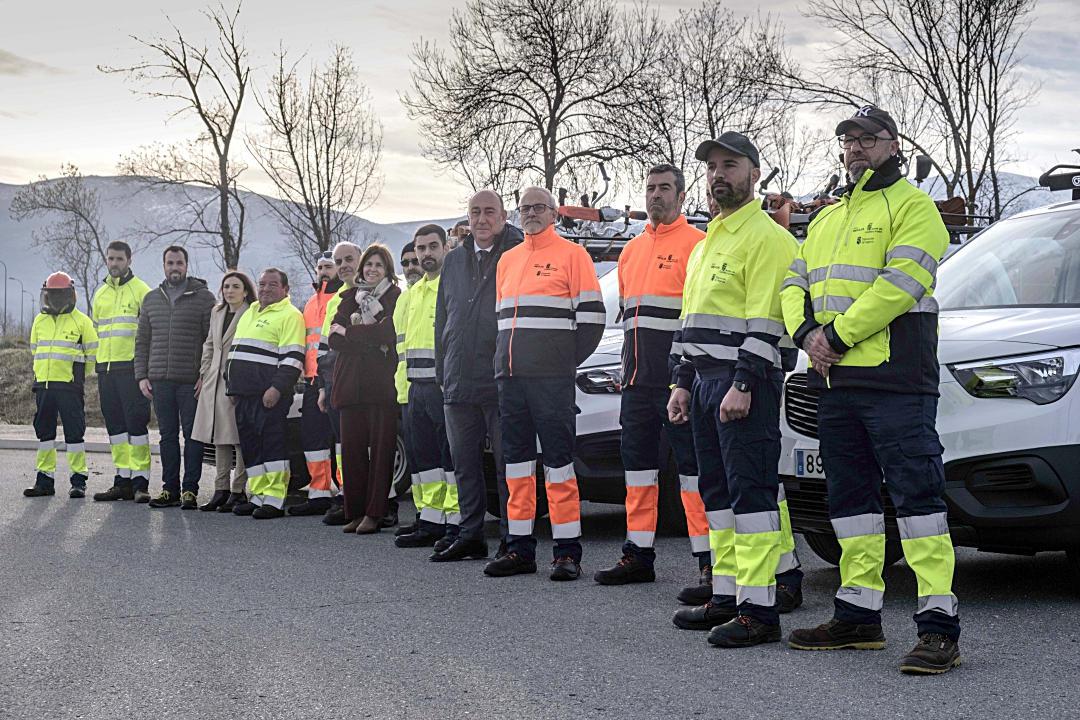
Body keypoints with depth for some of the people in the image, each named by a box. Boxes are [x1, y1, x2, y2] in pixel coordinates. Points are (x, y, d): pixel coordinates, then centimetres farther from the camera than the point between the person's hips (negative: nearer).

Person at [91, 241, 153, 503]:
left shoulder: (141, 290, -1)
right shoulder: (100, 295, 18)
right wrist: (98, 373, 19)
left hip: (132, 368, -7)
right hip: (106, 368, 7)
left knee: (136, 423, -8)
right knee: (115, 426, 8)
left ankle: (140, 482, -6)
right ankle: (123, 480, 14)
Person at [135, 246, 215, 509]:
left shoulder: (203, 297, 0)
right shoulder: (151, 299, 15)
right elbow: (142, 341, 16)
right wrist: (142, 376, 7)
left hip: (192, 380, -4)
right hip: (160, 379, 4)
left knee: (193, 435, -1)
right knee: (168, 435, 8)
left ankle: (190, 490, 3)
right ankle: (170, 489, 13)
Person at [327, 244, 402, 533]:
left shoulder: (396, 297, 5)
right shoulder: (349, 298, 19)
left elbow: (389, 333, -12)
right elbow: (334, 339, 7)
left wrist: (348, 331, -2)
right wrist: (371, 341, -7)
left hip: (382, 382, -4)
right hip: (351, 384, 4)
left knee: (381, 447, -6)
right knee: (352, 446, 0)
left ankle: (374, 513, -3)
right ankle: (355, 512, 6)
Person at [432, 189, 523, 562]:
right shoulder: (454, 260, 16)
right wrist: (442, 370, 15)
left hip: (503, 382, -6)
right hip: (459, 383, 6)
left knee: (507, 464, -1)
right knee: (465, 463, 10)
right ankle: (471, 537, 18)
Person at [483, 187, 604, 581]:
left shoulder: (571, 254, 1)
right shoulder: (508, 260, 20)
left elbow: (591, 316, -3)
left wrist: (566, 362, -5)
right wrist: (504, 362, 14)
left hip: (552, 378, -6)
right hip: (510, 376, 6)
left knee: (558, 457, -8)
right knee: (516, 458, 8)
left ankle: (567, 551, -5)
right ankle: (520, 548, 13)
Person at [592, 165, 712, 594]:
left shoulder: (695, 244, -4)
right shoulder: (633, 250, 20)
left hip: (679, 377, -8)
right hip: (637, 378, 8)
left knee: (691, 466, -8)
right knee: (638, 462, 12)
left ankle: (709, 563, -7)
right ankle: (639, 554, 21)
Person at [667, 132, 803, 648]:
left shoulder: (766, 238, -8)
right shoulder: (706, 244, 23)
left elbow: (766, 320, -17)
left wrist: (743, 384, -22)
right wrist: (683, 382, 20)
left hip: (746, 381, -10)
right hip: (706, 379, 10)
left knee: (751, 490, -11)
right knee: (716, 489, 11)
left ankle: (758, 609, -11)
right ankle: (727, 595, 18)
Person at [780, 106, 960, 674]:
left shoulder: (911, 206, -1)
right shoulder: (827, 218, 24)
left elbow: (899, 283, -15)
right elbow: (794, 285, 17)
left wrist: (839, 336, -16)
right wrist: (807, 333, -3)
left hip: (895, 378, -8)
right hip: (835, 382, 8)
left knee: (916, 493, -10)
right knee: (850, 497, 11)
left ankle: (938, 623, -10)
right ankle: (858, 615, 18)